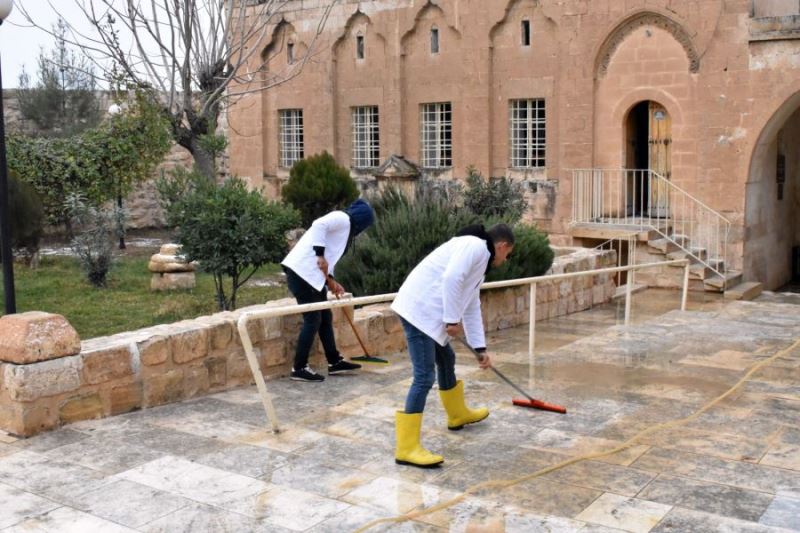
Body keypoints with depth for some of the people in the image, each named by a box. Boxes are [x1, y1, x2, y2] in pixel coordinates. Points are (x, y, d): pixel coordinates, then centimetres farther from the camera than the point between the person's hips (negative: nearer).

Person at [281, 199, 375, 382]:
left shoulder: (344, 227, 25)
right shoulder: (342, 218, -6)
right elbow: (318, 225, -24)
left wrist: (330, 281, 15)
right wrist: (321, 256, -25)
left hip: (311, 274, 10)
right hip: (302, 272, -10)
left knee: (325, 317, 15)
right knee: (313, 319, -6)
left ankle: (335, 362, 24)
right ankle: (299, 368, 1)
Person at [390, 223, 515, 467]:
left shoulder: (480, 260, 24)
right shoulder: (475, 245, -8)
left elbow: (472, 308, 28)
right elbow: (451, 278, -23)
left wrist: (480, 348, 28)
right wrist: (453, 320, -16)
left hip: (426, 312, 11)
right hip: (420, 310, -11)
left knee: (446, 359, 28)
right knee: (425, 376, -11)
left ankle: (458, 414, 50)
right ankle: (407, 448, -8)